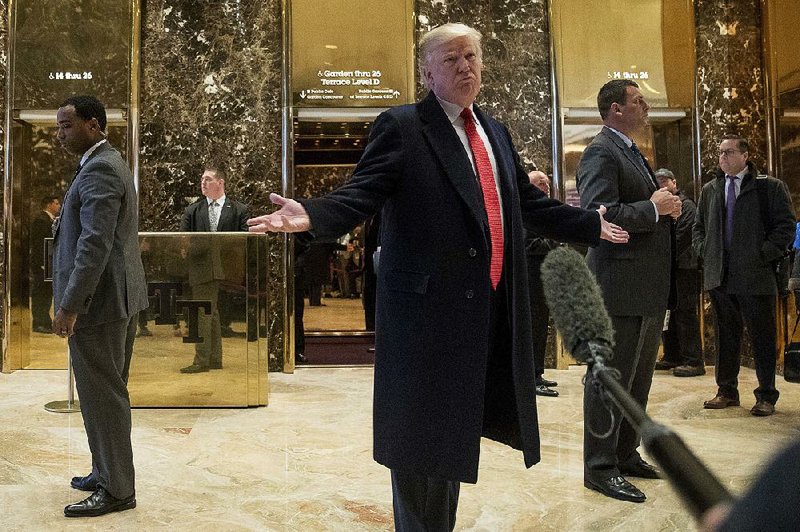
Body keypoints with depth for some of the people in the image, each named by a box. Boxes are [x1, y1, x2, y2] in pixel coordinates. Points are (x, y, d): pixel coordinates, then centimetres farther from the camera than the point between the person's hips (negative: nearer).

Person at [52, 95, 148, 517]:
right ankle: (109, 472, 30)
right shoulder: (107, 163, 17)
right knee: (108, 392, 17)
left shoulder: (98, 170, -16)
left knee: (102, 395, -2)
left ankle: (116, 490, 9)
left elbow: (95, 245, -24)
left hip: (99, 300, -10)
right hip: (118, 296, 10)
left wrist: (69, 305, -23)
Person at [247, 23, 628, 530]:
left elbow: (530, 202, 22)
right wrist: (311, 215, -35)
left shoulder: (495, 132, 16)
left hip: (490, 308, 7)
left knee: (455, 430, 20)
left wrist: (592, 224, 29)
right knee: (421, 433, 5)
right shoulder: (401, 126, -5)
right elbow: (362, 194, -16)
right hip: (430, 307, -7)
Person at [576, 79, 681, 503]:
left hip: (649, 289, 11)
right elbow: (599, 215, -26)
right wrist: (652, 208, -17)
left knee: (638, 378, 18)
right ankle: (600, 468, 9)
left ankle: (625, 454, 32)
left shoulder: (633, 153, 20)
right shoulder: (600, 153, -13)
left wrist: (668, 208, 7)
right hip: (620, 286, -10)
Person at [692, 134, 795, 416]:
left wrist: (764, 255, -12)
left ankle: (766, 396, 15)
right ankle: (726, 391, 23)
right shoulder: (710, 190, 13)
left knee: (762, 337, 4)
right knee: (725, 336, 12)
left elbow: (786, 225, -4)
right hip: (719, 277, 5)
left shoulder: (770, 187, -1)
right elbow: (698, 227, 21)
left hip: (755, 276, -4)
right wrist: (705, 253, 7)